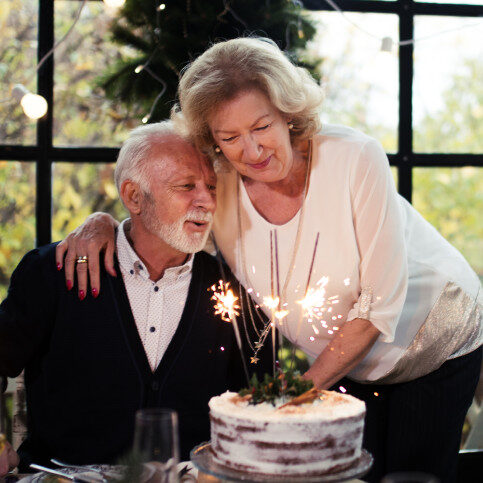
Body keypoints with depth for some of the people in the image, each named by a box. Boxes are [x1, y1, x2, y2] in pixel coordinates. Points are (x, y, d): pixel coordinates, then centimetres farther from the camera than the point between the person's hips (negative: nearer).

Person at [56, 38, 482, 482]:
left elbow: (381, 301, -26)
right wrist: (102, 223, -23)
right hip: (344, 365, 2)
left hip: (437, 343, -2)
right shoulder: (215, 189, -19)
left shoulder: (355, 158, -28)